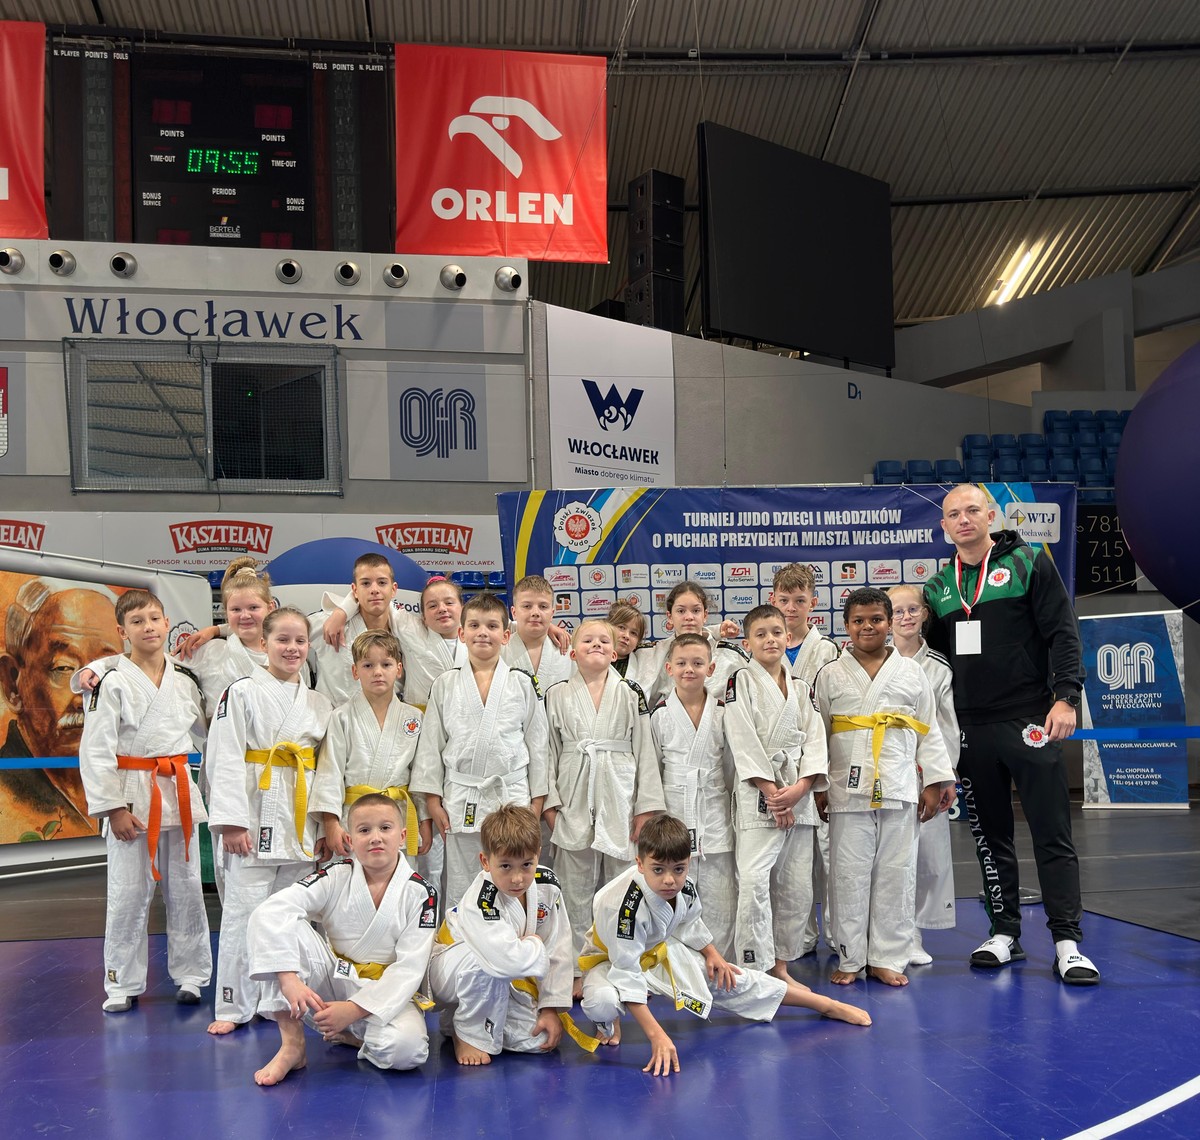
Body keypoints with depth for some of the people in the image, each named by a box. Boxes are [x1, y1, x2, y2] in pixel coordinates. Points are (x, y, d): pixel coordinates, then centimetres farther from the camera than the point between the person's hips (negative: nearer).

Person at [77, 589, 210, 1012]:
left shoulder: (185, 680, 7)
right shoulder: (113, 683, -6)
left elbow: (205, 735, 16)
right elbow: (96, 750, -9)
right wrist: (114, 807, -13)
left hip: (180, 793, 4)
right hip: (132, 796, -4)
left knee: (186, 890, 9)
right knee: (129, 893, 0)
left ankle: (190, 976, 21)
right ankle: (123, 984, 15)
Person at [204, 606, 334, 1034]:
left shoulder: (319, 703, 12)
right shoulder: (242, 693, -3)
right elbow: (225, 760, -8)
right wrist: (231, 821, -15)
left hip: (302, 822, 5)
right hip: (255, 816, -5)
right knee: (244, 911, -4)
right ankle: (234, 1007, 7)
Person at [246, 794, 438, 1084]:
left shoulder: (420, 894, -9)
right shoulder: (335, 879, -7)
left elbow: (409, 968, -13)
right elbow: (270, 911, -21)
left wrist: (355, 1008, -24)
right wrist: (289, 980, -34)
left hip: (385, 993, -1)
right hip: (330, 984, 2)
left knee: (406, 1049, -35)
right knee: (274, 925, -22)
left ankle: (353, 1036, 1)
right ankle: (292, 1043, -17)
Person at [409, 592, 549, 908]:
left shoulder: (522, 683, 4)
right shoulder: (446, 684, 5)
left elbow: (537, 742, 6)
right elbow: (431, 744, 6)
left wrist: (537, 800, 3)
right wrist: (432, 799, 1)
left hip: (512, 795, -1)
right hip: (460, 800, 1)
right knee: (460, 888, 7)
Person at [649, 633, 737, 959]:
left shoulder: (723, 712, 3)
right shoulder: (660, 714, 0)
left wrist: (737, 809, 9)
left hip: (715, 818, 1)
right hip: (674, 818, -1)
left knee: (720, 902, 4)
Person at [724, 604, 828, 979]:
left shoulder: (800, 689, 14)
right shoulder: (741, 681, -1)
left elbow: (814, 739, 5)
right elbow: (743, 741, -9)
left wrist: (799, 788, -11)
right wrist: (772, 791, -14)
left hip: (798, 794, 5)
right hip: (757, 794, -5)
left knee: (796, 886, 8)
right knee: (754, 881, -15)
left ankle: (781, 964, 20)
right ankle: (756, 968, -7)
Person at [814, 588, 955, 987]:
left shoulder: (911, 673, 7)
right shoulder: (831, 675, 5)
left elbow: (929, 731, 9)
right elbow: (817, 733, 6)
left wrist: (935, 782, 4)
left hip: (899, 788, 1)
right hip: (848, 787, -1)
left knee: (896, 873, 5)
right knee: (849, 874, 2)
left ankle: (887, 958, 15)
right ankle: (850, 958, 15)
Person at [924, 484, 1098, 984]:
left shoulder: (1028, 563, -1)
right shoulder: (939, 586, 12)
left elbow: (1063, 632, -5)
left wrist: (1065, 696, -16)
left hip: (1029, 720, -4)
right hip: (972, 728, 5)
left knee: (1052, 834, -2)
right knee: (989, 835, 10)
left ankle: (1067, 943, 3)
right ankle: (1004, 934, 20)